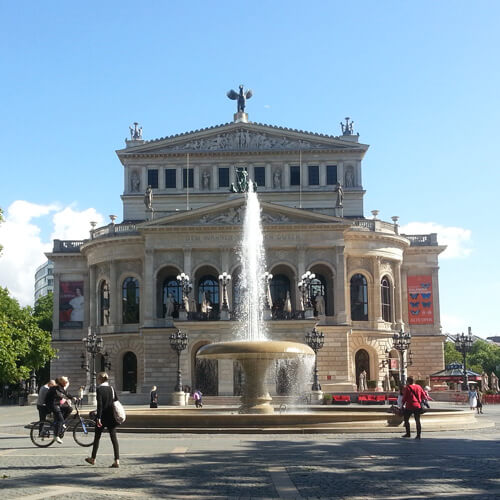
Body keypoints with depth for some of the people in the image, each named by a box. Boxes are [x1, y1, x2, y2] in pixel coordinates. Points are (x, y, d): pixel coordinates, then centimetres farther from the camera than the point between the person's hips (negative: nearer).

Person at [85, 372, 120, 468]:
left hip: (103, 417, -4)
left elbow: (100, 404, -16)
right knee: (114, 438, 1)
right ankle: (117, 461, -7)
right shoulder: (111, 389, 6)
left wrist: (98, 418, -16)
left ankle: (93, 458, 26)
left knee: (97, 437, 12)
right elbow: (116, 402, 9)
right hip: (111, 417, 4)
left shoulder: (99, 389, -10)